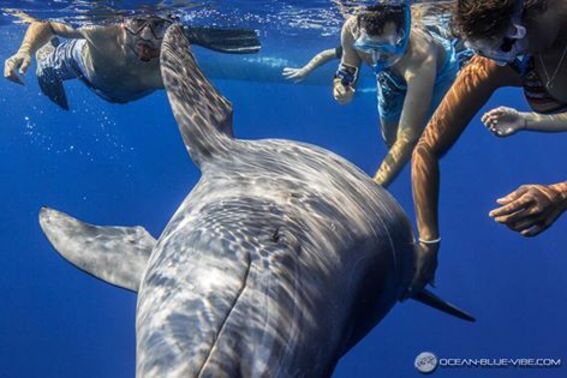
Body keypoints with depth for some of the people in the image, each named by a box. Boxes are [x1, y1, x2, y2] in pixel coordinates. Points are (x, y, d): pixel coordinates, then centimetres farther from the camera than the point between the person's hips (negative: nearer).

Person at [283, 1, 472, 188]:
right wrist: (342, 81, -40)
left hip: (441, 68, -3)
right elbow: (349, 65, -15)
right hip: (392, 71, 3)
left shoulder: (420, 60, -52)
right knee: (390, 139, 15)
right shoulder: (352, 28, -39)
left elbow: (408, 139, -51)